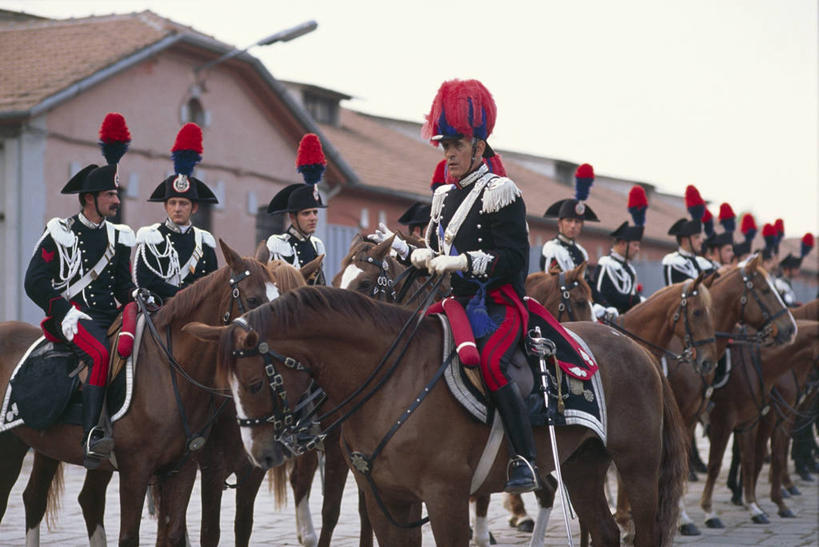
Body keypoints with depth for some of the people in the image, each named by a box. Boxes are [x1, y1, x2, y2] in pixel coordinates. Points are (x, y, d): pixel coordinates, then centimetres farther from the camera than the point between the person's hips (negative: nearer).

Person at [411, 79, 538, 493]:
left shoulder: (499, 193, -6)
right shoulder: (444, 197, 17)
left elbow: (514, 258, -14)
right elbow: (433, 246, 26)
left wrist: (462, 261, -22)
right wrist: (423, 257, 2)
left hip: (498, 305, -9)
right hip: (457, 303, 9)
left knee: (489, 363, -32)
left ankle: (524, 459, -27)